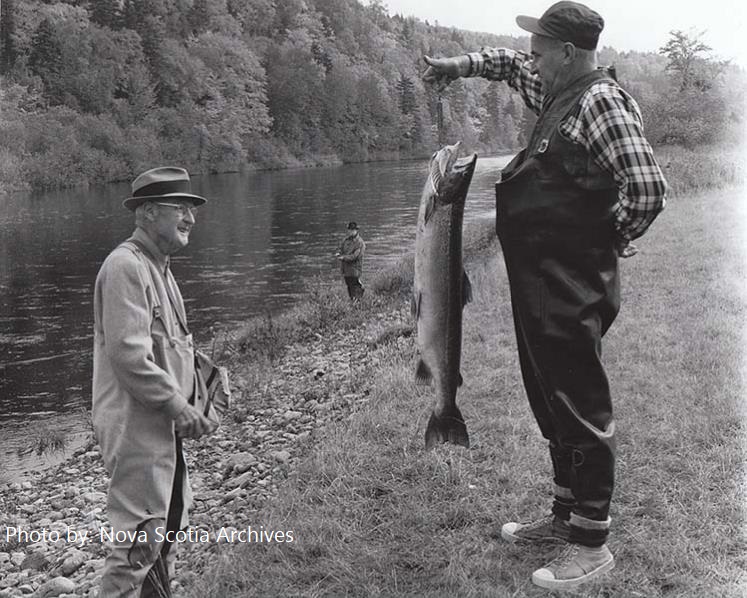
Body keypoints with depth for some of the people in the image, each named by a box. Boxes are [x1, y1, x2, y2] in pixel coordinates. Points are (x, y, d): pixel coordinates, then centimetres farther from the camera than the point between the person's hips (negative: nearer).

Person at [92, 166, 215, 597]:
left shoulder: (159, 268, 16)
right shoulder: (125, 267, -17)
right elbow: (128, 354, -24)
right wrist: (178, 406, -20)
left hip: (163, 426, 11)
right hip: (137, 428, -10)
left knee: (169, 529, 20)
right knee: (141, 541, -7)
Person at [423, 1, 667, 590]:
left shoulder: (601, 101, -14)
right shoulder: (559, 94, 14)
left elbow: (648, 188, -23)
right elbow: (509, 64, 34)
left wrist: (613, 240, -9)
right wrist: (460, 64, 19)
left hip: (572, 289, -10)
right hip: (542, 284, 10)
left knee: (582, 411, -2)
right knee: (554, 404, 18)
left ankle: (591, 543, 9)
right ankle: (566, 515, 33)